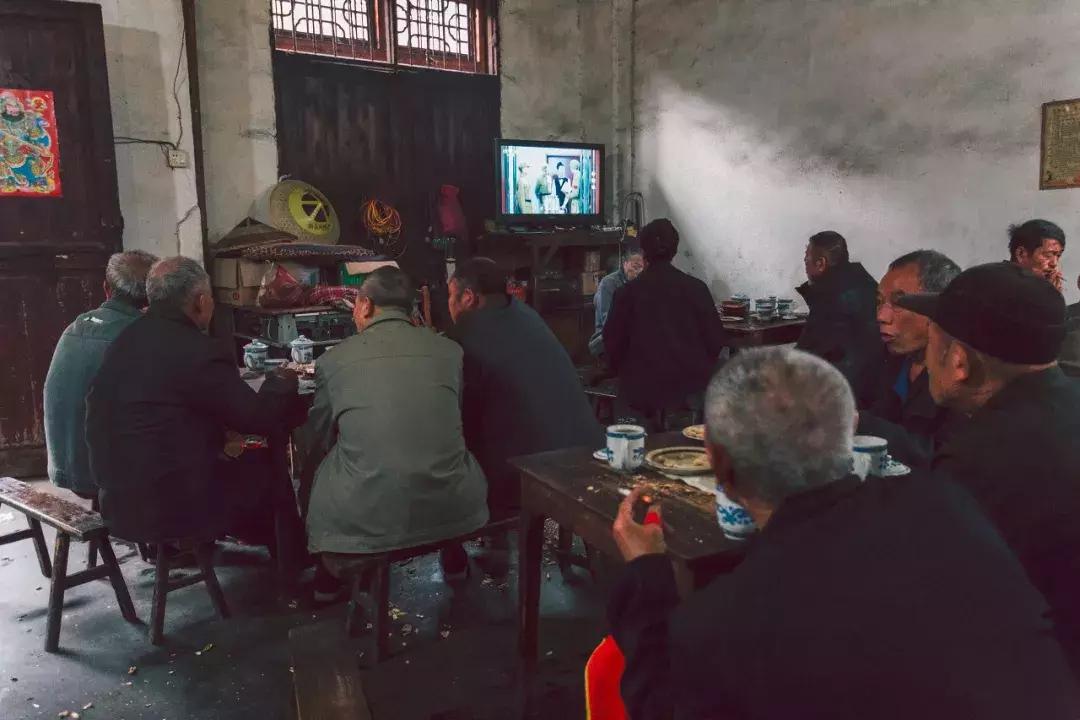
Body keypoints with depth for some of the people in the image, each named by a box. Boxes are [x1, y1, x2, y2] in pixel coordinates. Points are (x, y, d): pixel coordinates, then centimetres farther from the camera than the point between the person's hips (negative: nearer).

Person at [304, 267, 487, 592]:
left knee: (326, 462, 27)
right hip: (450, 509, 2)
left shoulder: (333, 359, 0)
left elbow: (317, 442, 14)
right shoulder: (451, 351, 5)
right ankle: (454, 559, 42)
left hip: (364, 517, -1)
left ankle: (331, 574, 37)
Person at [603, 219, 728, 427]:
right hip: (691, 391, 1)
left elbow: (613, 343, -1)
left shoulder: (627, 293, -8)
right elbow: (716, 341, -1)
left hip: (643, 390, -1)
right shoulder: (697, 288, -5)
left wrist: (626, 374, 17)